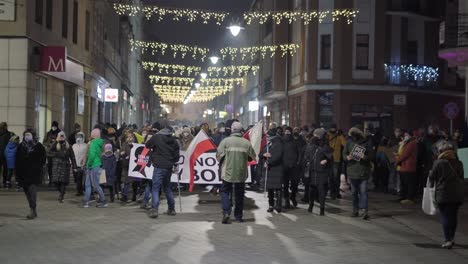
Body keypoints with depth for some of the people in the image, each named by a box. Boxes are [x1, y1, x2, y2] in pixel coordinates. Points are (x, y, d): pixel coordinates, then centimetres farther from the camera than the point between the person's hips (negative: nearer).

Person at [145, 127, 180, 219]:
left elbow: (147, 145, 11)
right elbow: (177, 156, 10)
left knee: (155, 188, -5)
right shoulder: (174, 141, 7)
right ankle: (171, 209, 23)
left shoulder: (157, 137, -4)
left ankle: (154, 209, -17)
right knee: (167, 187, 18)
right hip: (169, 167, 5)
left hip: (159, 166, -5)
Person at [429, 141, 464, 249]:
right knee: (453, 216, 14)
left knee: (445, 216, 1)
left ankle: (448, 240, -7)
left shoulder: (438, 163, -9)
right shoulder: (458, 163, 4)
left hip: (443, 194, -4)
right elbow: (461, 177, 11)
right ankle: (451, 238, 22)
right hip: (457, 194, 4)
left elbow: (432, 177, -3)